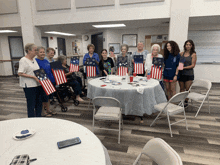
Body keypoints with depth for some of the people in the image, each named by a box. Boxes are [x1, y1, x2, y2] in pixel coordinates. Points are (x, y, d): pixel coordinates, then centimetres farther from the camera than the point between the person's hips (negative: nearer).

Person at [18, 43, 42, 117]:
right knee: (31, 105, 1)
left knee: (39, 103, 14)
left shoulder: (34, 60, 13)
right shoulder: (23, 60, -11)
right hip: (29, 86, -8)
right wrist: (34, 77, -22)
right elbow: (20, 73, -18)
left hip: (37, 84, 8)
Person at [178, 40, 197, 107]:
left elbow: (193, 65, -7)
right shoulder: (181, 53, 8)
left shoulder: (193, 55, -1)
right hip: (181, 73, 3)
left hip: (189, 74, -3)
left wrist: (184, 67, -18)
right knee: (182, 88, 9)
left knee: (187, 89, 3)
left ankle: (186, 101, 17)